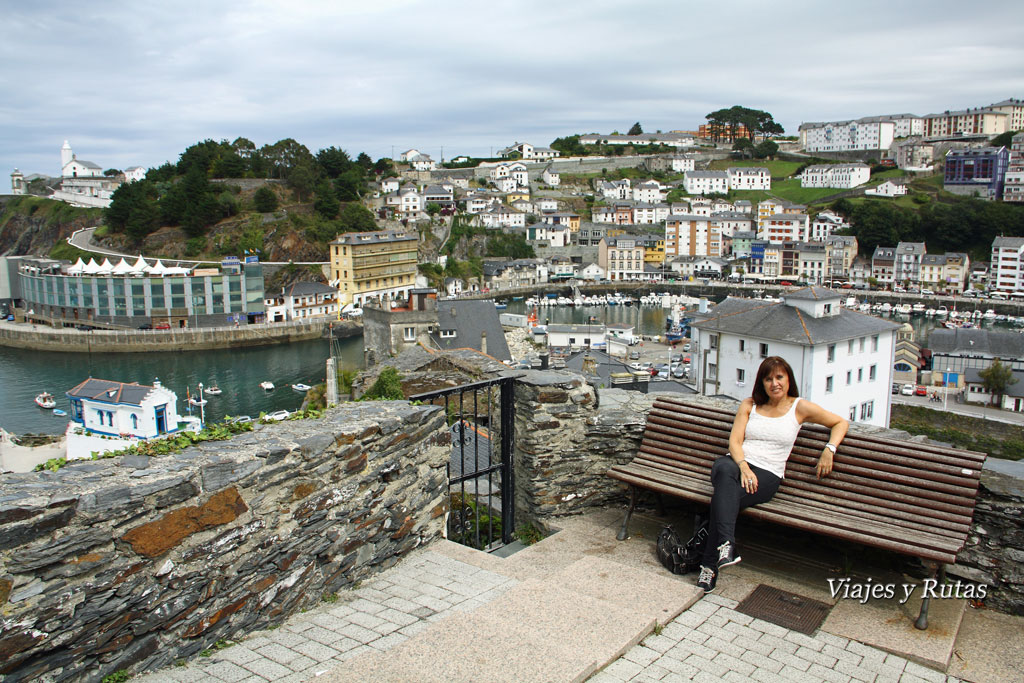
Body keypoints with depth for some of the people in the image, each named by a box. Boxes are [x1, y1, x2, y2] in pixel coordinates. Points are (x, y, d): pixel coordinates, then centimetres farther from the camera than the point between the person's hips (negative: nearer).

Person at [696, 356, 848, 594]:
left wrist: (829, 449, 2)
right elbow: (735, 441, 7)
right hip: (736, 463, 2)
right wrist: (743, 466, -13)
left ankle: (709, 565, -31)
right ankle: (726, 544, -48)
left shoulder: (800, 408, 11)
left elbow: (840, 423, 20)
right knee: (723, 469, -39)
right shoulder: (749, 405, 16)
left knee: (722, 497, -34)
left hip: (767, 474, -2)